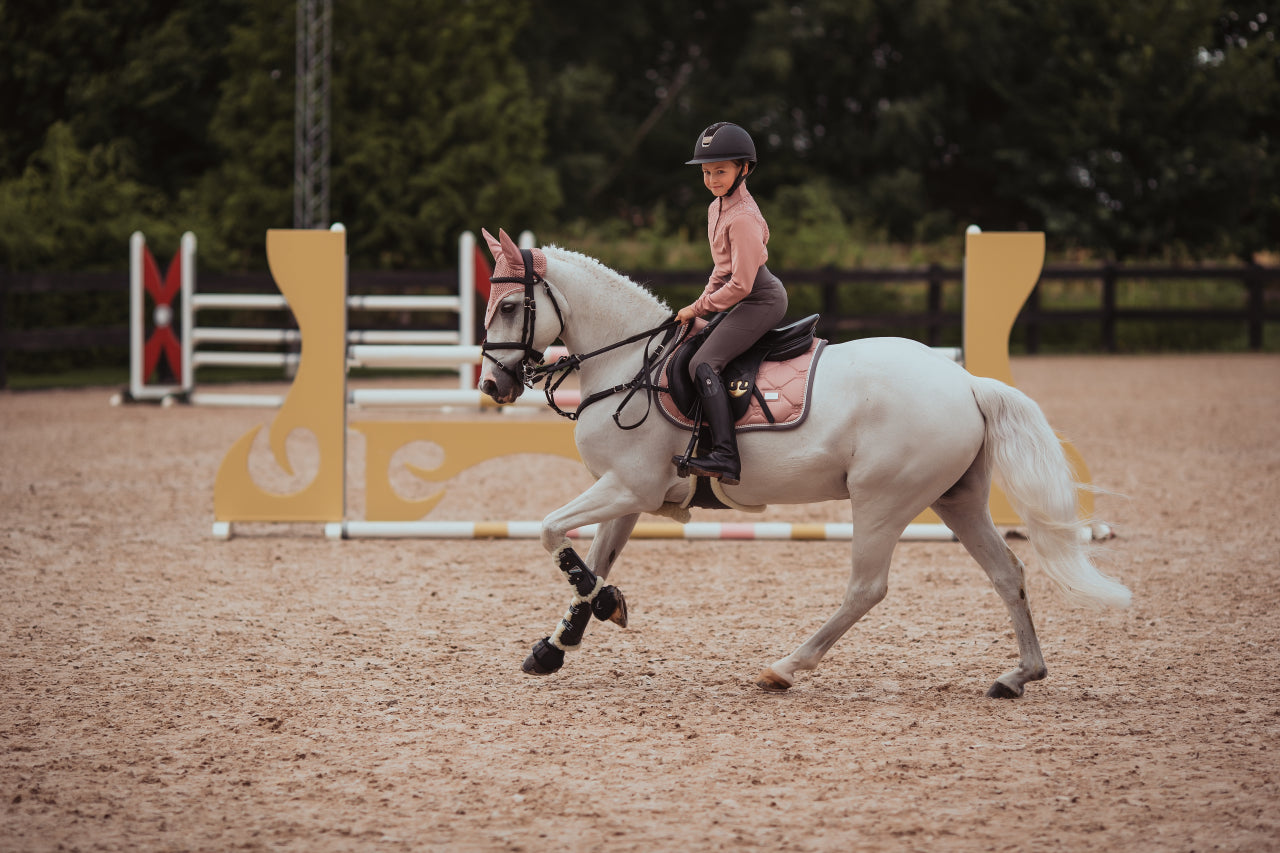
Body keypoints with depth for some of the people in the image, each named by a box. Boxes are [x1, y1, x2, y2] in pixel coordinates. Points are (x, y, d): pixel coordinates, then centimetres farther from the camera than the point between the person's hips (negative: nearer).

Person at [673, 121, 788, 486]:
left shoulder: (742, 219, -20)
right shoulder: (717, 208, 11)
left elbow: (741, 284, -21)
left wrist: (698, 308, -13)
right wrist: (705, 300, 7)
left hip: (761, 300, -11)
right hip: (755, 300, 11)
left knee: (704, 364, -21)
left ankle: (725, 457, -33)